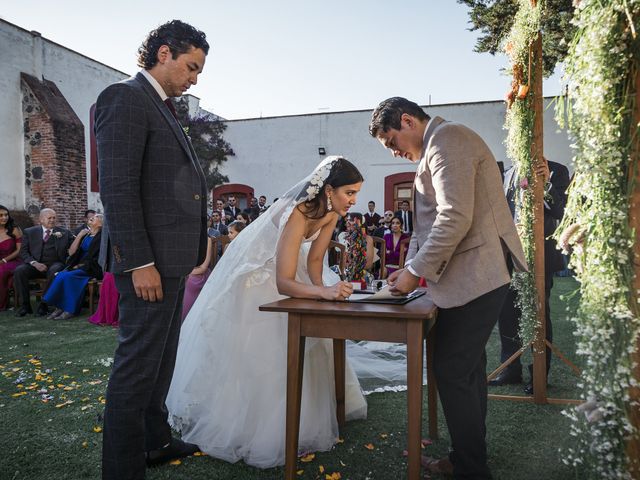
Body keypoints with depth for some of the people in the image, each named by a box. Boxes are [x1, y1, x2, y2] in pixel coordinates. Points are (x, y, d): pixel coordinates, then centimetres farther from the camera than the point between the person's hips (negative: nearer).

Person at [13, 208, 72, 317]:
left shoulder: (64, 232, 11)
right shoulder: (29, 232, 12)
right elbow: (23, 252, 4)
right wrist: (34, 263, -12)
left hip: (54, 264, -1)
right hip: (35, 264, 2)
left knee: (54, 272, -35)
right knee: (19, 271, -26)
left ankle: (44, 304, -23)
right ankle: (25, 305, -14)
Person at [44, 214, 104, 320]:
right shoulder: (84, 234, 19)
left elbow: (97, 259, -9)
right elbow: (71, 252, 9)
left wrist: (80, 266, -10)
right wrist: (79, 236, 0)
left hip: (92, 269, -6)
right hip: (79, 266, 6)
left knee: (67, 276, -27)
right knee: (60, 275, -21)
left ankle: (69, 310, -21)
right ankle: (59, 307, -20)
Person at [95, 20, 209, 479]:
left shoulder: (164, 109, 20)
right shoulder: (125, 97, -8)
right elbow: (117, 187, -18)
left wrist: (188, 255, 14)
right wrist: (140, 262, -21)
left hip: (172, 258, 10)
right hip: (149, 259, -10)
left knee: (161, 359, 19)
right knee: (138, 363, -1)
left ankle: (155, 441, 35)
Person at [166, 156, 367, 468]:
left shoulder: (331, 212, -15)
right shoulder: (300, 213, -38)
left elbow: (314, 260, -8)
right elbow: (283, 282, -43)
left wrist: (323, 291, -25)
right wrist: (322, 292, -58)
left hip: (283, 265, 8)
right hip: (256, 272, -8)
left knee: (306, 340, 13)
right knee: (247, 349, -1)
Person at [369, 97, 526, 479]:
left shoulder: (447, 139, -13)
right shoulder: (440, 146, 19)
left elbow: (455, 218, -24)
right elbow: (429, 223, 20)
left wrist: (416, 273, -16)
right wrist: (410, 268, 11)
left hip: (474, 279, -11)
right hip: (477, 277, 11)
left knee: (452, 373, -3)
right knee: (468, 368, 18)